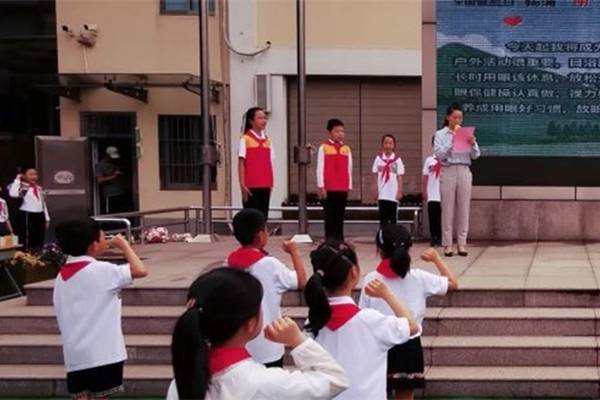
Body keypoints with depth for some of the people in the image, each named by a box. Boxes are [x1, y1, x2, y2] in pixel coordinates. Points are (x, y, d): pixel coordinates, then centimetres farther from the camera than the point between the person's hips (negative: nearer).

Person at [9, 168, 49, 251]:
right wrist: (17, 180, -18)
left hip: (40, 216, 7)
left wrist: (47, 218, 16)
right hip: (27, 216, -7)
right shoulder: (23, 187, -7)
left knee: (39, 242, 11)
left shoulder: (39, 188, 15)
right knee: (27, 242, -6)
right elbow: (13, 194, -28)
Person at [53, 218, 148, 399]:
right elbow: (140, 270, -19)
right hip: (101, 352, -7)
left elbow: (62, 315, 13)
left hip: (75, 354, 7)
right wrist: (124, 245, -5)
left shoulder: (62, 276, 10)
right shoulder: (100, 270, -13)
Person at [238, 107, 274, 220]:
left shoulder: (267, 140, 13)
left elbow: (269, 164, 14)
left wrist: (270, 184, 9)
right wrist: (242, 185, -11)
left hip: (265, 186, 5)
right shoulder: (245, 139, -3)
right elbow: (241, 163, -5)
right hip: (251, 186, -5)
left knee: (263, 216, 5)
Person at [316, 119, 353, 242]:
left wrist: (349, 187, 10)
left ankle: (339, 239, 11)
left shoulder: (346, 149, 12)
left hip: (343, 189, 4)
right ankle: (329, 240, 0)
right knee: (330, 215, -3)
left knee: (340, 215, 6)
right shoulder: (324, 148, 0)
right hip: (328, 188, -4)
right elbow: (320, 169, -3)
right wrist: (321, 187, -8)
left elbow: (349, 169, 13)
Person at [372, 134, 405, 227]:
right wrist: (375, 190, 0)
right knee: (383, 216, 2)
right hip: (382, 194, 1)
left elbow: (399, 177, 0)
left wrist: (399, 192, -5)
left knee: (393, 217, 5)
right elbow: (376, 176, 6)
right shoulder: (378, 158, 4)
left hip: (393, 194, -1)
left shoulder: (397, 160, 0)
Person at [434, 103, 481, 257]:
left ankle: (462, 244, 8)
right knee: (448, 209, -1)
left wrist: (473, 144, -12)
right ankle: (448, 244, 4)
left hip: (464, 172, 3)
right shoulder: (440, 134, 4)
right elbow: (439, 154, -8)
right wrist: (452, 142, -15)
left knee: (464, 209, 3)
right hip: (448, 172, -3)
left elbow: (476, 155, 6)